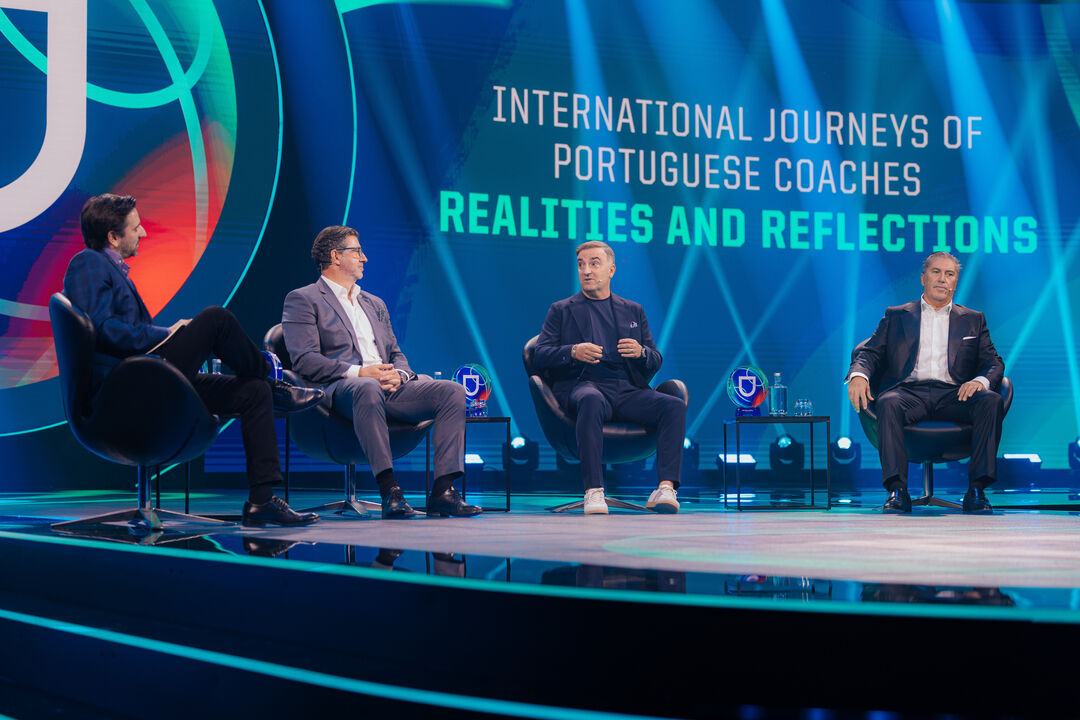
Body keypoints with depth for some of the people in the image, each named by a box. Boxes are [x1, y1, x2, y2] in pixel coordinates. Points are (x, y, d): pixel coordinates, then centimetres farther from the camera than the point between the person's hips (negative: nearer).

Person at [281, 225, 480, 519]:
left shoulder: (374, 304, 31)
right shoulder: (302, 300, 9)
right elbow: (304, 360, -5)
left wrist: (398, 374, -2)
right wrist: (359, 372, -16)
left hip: (390, 387, 7)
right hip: (341, 388, -6)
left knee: (453, 391, -17)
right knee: (368, 389, -42)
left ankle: (442, 492, -25)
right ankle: (389, 491, -43)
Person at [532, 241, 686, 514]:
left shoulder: (633, 310, 26)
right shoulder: (561, 310, 19)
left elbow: (656, 362, 20)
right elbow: (540, 356, 6)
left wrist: (640, 352, -4)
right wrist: (573, 352, -14)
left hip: (628, 389, 3)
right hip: (582, 385, -3)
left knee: (675, 405, -26)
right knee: (592, 400, -40)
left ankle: (666, 488, -36)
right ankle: (593, 492, -45)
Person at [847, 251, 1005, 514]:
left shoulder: (973, 320, 24)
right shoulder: (896, 316, 22)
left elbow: (994, 363, 14)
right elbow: (870, 353, 13)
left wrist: (981, 381, -11)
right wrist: (858, 375, -12)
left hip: (953, 394, 1)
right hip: (909, 391, -1)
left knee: (991, 401, -30)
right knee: (888, 403, -36)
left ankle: (976, 491, -30)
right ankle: (897, 491, -39)